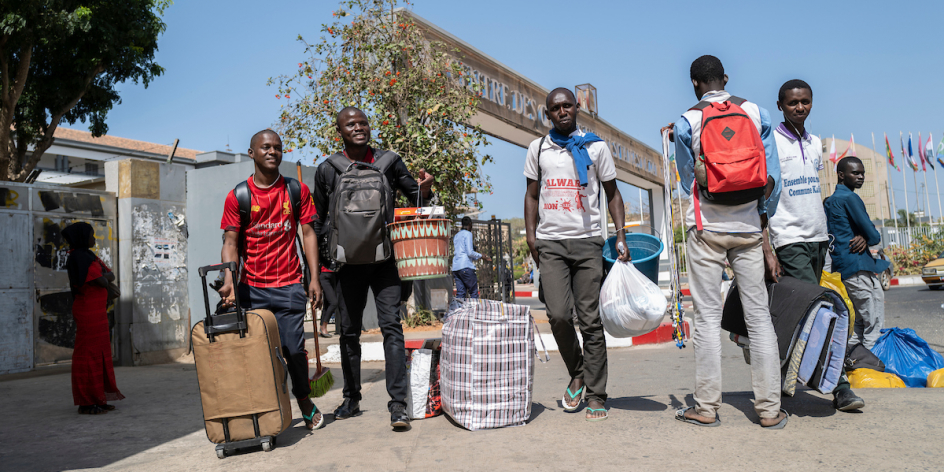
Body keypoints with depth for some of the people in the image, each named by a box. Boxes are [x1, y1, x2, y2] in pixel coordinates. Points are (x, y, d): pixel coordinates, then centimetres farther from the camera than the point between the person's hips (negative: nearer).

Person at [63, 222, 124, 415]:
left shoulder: (89, 256, 17)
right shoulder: (78, 257, -13)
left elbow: (110, 275, 9)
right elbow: (101, 281, -16)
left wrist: (104, 278, -13)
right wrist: (110, 285, 3)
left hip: (97, 312, 10)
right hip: (87, 311, -10)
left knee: (99, 353, 11)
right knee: (88, 354, -5)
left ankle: (98, 399, 16)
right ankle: (86, 403, 0)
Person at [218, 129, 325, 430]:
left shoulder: (297, 191, 6)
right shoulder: (237, 196, 3)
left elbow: (308, 233, 6)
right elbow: (231, 241, -2)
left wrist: (314, 278, -2)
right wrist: (229, 279, -18)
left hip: (289, 285, 0)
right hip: (251, 288, 0)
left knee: (293, 348, -2)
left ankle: (304, 399, 22)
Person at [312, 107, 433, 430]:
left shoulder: (389, 161, 4)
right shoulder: (327, 170, 5)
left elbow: (413, 195, 11)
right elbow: (319, 220, 13)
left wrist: (424, 190, -12)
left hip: (384, 258, -1)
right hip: (347, 262, 2)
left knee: (391, 324, -10)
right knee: (349, 331, 10)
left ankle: (398, 404, -9)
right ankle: (351, 399, 26)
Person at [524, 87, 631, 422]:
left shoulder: (595, 146, 8)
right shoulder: (538, 148, 12)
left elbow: (612, 193, 10)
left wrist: (621, 236, -1)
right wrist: (530, 234, 4)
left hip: (588, 241, -1)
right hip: (550, 242, 1)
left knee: (591, 320, -2)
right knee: (558, 315, -11)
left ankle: (596, 396, 8)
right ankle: (577, 373, 15)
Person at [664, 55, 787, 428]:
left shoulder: (686, 123, -2)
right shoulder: (757, 113, 4)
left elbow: (688, 181, 6)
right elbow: (773, 176, 5)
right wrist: (763, 215, 17)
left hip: (706, 226, -2)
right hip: (748, 226, 2)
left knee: (707, 317, 2)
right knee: (759, 314, 5)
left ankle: (706, 407, 6)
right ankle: (769, 408, 9)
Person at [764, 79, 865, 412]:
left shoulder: (816, 144, 14)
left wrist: (825, 238, 16)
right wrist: (767, 251, -16)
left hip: (818, 238, 7)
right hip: (789, 242, -7)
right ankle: (839, 386, -9)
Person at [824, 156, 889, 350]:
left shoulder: (829, 201, 18)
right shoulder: (850, 198, -10)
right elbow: (874, 236, -12)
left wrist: (863, 237, -3)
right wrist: (867, 238, 9)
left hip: (842, 269, 10)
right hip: (859, 268, -10)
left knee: (856, 327, 14)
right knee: (875, 329, -8)